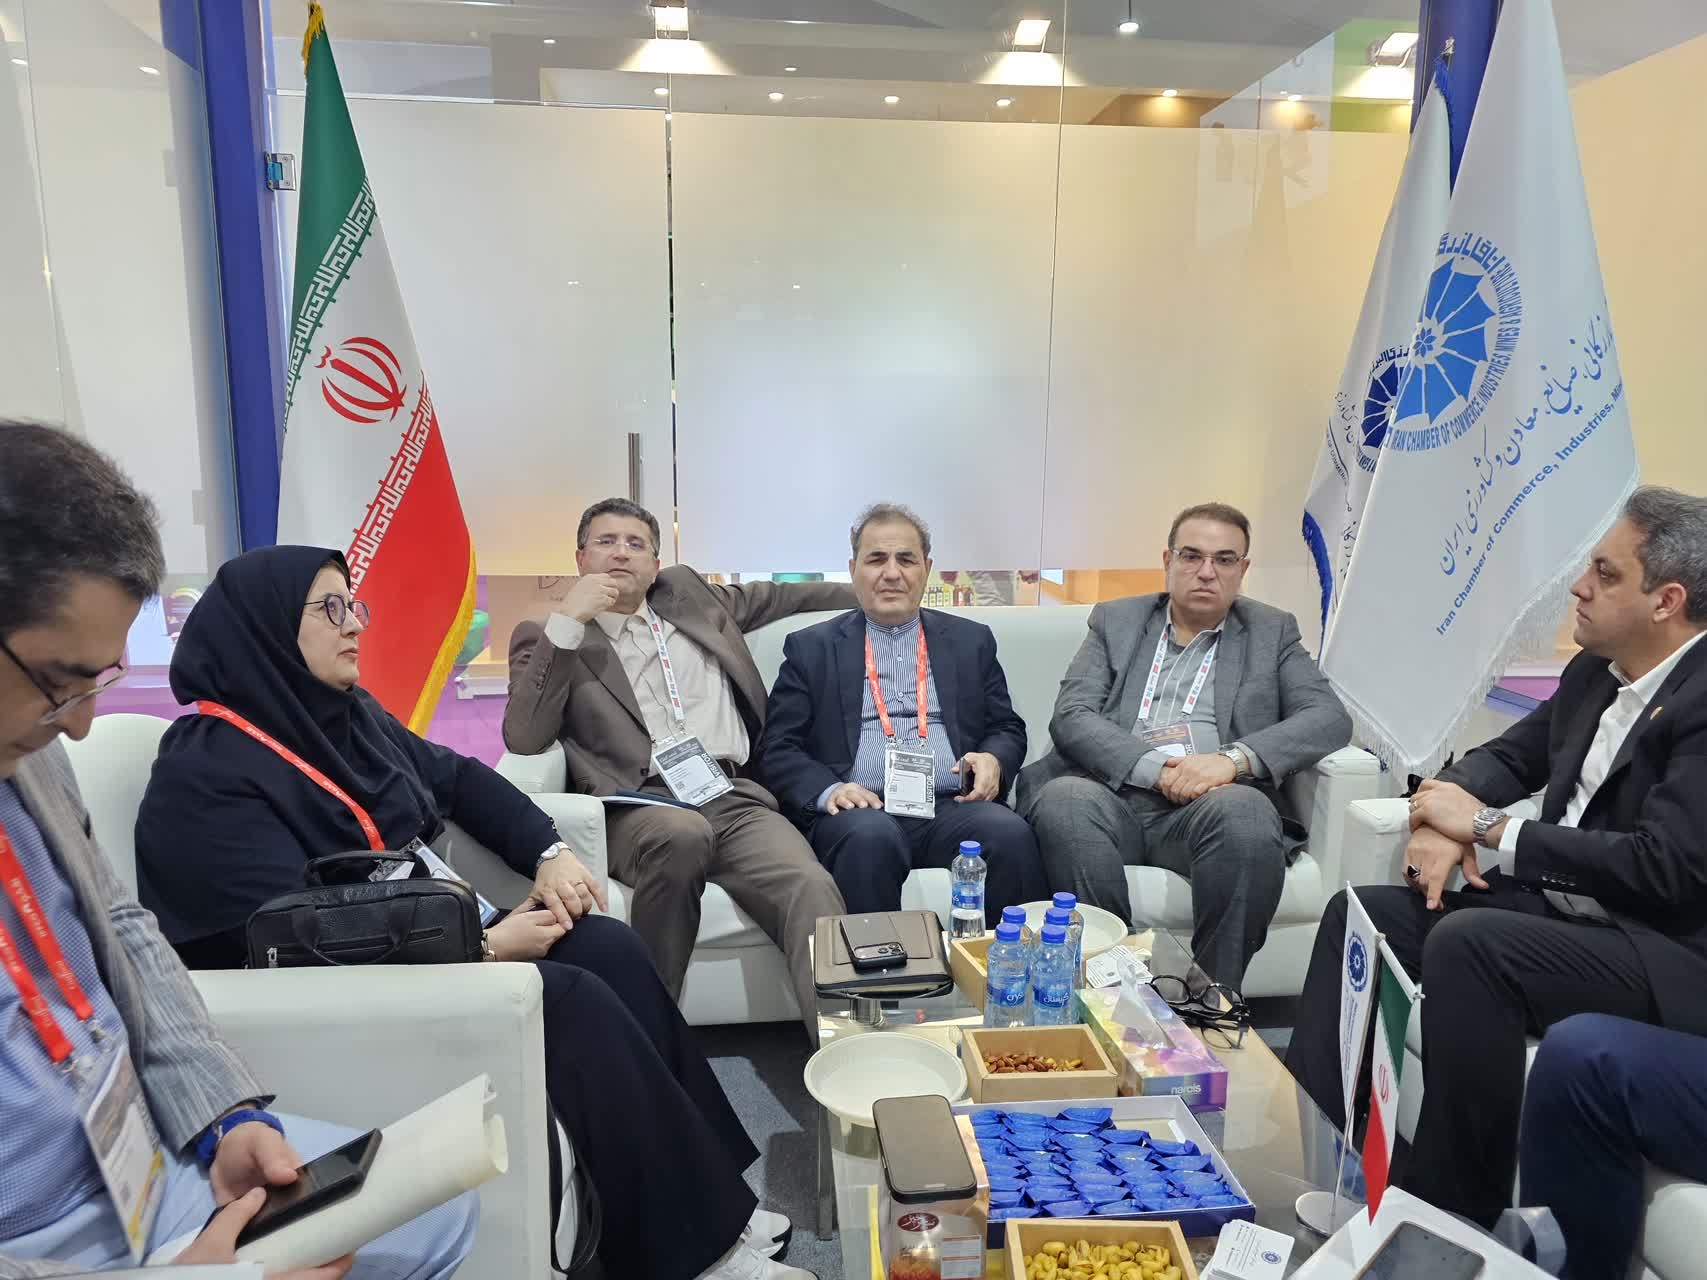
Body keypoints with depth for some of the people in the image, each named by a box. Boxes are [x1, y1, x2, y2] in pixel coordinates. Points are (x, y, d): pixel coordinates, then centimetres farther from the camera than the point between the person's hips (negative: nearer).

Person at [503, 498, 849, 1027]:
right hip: (641, 805, -3)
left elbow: (773, 596, 41)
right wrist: (568, 621, -5)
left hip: (736, 797, 3)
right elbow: (524, 739, -1)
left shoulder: (688, 595, 26)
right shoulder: (549, 638, 15)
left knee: (813, 892, -28)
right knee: (681, 835, -39)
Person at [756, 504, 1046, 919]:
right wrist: (828, 790, -12)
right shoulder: (811, 648, 14)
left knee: (1011, 833, -30)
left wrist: (993, 760, -4)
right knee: (869, 836, -36)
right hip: (861, 809, -2)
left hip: (952, 807, 2)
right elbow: (778, 748, 8)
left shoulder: (971, 640, 20)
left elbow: (1008, 729, 20)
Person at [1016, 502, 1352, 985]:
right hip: (1115, 795, 0)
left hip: (1213, 805, 0)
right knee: (1063, 799, -33)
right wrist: (1154, 768, -14)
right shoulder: (1115, 620, 18)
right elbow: (1071, 715, 4)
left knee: (1244, 809, -34)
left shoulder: (1272, 632, 18)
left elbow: (1330, 718, 2)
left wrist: (1232, 759, -15)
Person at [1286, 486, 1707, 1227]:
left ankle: (1458, 1207, -16)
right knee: (1359, 914, -2)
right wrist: (1447, 816, -6)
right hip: (1560, 908, 9)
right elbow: (1509, 756, 17)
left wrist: (1487, 827, -19)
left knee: (1467, 942, -32)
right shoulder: (1594, 673, 7)